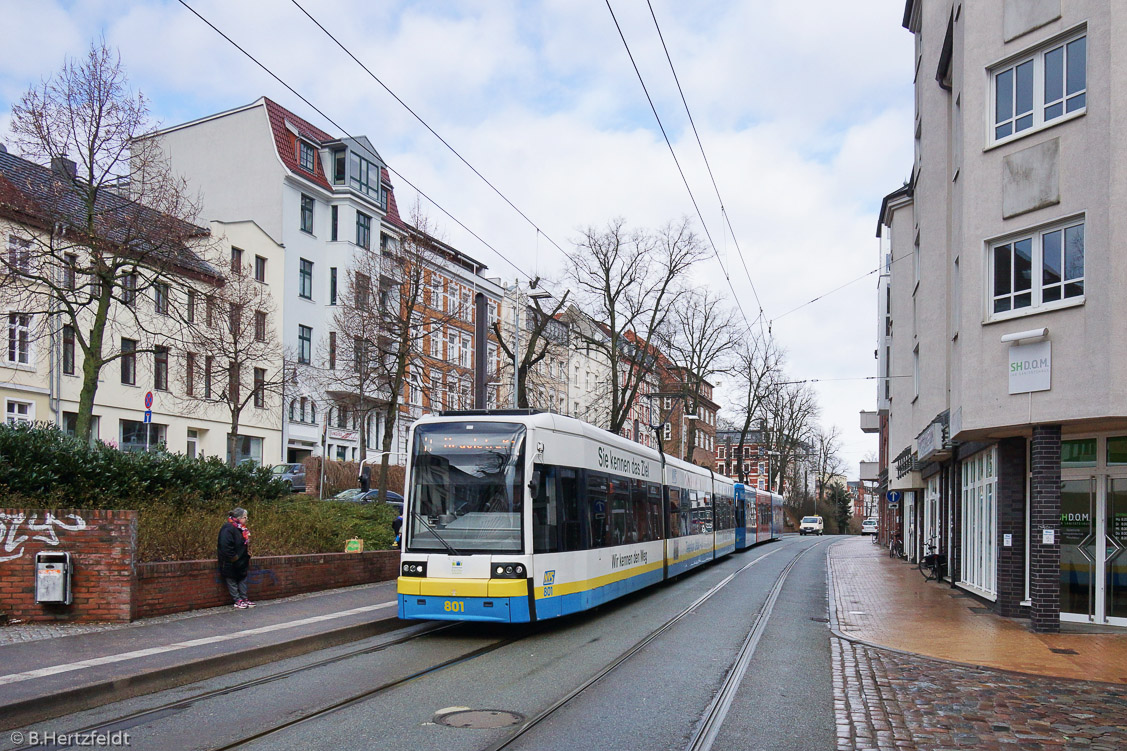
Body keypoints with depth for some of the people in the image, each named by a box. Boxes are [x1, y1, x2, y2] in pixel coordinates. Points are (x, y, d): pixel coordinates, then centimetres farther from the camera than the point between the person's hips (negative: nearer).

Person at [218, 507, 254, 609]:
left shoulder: (242, 529, 9)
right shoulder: (228, 529, -21)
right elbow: (226, 546, -27)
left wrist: (247, 557, 12)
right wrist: (233, 558, -21)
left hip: (241, 562, 9)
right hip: (231, 564, -9)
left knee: (242, 580, 13)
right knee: (232, 581, 3)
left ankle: (244, 599, 20)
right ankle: (238, 601, 7)